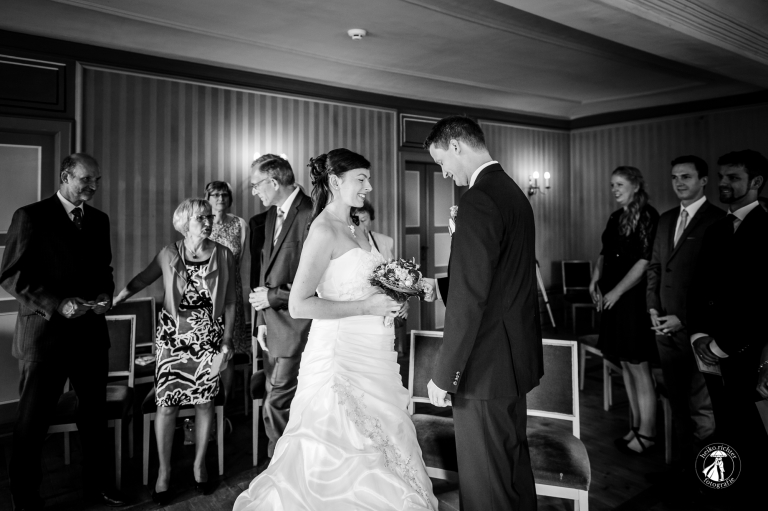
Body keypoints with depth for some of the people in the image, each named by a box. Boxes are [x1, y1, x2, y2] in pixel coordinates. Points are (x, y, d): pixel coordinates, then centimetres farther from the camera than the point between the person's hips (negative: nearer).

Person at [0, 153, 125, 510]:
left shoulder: (99, 220, 11)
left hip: (91, 331, 5)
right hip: (45, 332, -5)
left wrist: (106, 295, 0)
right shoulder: (31, 216, -6)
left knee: (94, 413, 13)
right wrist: (58, 303, -18)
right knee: (33, 420, 7)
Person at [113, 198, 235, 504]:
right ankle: (164, 471, 20)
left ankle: (199, 465, 29)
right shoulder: (169, 254, -3)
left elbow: (229, 303, -1)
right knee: (167, 405, 0)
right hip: (173, 336, 0)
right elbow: (139, 281, 6)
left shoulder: (224, 255, -4)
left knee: (204, 402, 8)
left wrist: (227, 341, -4)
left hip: (209, 338, 0)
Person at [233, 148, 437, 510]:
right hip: (341, 356, -8)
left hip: (371, 356, 8)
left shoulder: (356, 231, 14)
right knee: (347, 453, 0)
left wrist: (389, 300, 5)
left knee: (381, 447, 13)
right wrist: (365, 307, -18)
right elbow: (299, 305, -19)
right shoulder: (323, 231, -12)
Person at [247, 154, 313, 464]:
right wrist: (262, 319, 13)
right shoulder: (272, 216, 13)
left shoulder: (310, 215, -17)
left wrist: (274, 296, -13)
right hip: (273, 326, 9)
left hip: (295, 328, -9)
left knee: (277, 406, -4)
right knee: (278, 403, 17)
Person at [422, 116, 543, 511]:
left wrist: (443, 375, -17)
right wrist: (440, 287, 12)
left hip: (486, 366, -10)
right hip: (516, 356, 10)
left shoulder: (479, 199, -20)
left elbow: (470, 301, -23)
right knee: (513, 460, 23)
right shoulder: (513, 192, 10)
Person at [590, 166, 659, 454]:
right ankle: (636, 426, 23)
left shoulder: (647, 216, -10)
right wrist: (596, 279, 4)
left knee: (638, 367, -1)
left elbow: (645, 261, -16)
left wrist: (616, 292, -14)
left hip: (634, 299, -8)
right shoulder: (615, 217, 13)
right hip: (613, 300, 8)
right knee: (626, 365, 12)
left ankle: (647, 433, 11)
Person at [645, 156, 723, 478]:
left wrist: (684, 319, -14)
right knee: (677, 400, 15)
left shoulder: (717, 221, -8)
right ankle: (682, 460, 28)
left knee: (700, 405, 2)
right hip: (665, 327, 6)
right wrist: (653, 308, 5)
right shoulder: (666, 219, 14)